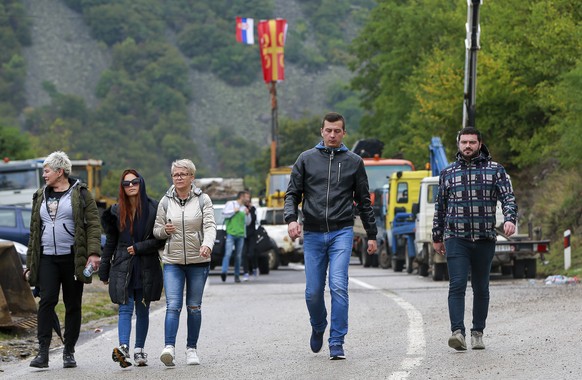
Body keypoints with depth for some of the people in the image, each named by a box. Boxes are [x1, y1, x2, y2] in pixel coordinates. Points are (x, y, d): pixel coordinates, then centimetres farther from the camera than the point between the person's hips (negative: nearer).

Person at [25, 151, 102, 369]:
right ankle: (43, 352, -17)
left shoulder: (80, 194, 2)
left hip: (73, 258, -3)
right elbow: (34, 231, 19)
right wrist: (30, 264, 16)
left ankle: (69, 352, 12)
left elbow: (93, 225, -4)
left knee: (73, 305, 3)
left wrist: (93, 253, -17)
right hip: (47, 258, 3)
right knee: (47, 300, -12)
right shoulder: (41, 196, 16)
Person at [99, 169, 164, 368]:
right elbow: (110, 241, 11)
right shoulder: (116, 210, 6)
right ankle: (123, 348, -27)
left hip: (147, 267, 0)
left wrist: (139, 248, -12)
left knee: (142, 311, 7)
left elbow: (161, 238, -2)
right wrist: (104, 271, 10)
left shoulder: (153, 208, 0)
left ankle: (139, 350, 14)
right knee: (125, 309, -12)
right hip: (123, 267, 0)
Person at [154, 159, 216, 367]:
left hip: (198, 261, 0)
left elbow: (210, 225, -11)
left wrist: (207, 244, -31)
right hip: (173, 261, 0)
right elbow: (156, 230, 14)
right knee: (173, 305, -13)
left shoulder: (203, 200, 0)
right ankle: (169, 347, -24)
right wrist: (164, 230, -11)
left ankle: (192, 348, 18)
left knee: (194, 306, 8)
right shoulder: (165, 202, 6)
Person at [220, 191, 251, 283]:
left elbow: (247, 223, 21)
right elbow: (224, 213, -5)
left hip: (240, 234, 5)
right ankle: (224, 272, -27)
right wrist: (234, 211, -3)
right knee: (228, 253, -18)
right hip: (230, 233, -5)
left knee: (238, 256, 4)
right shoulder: (230, 204, 6)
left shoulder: (244, 208, 19)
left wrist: (247, 214, 5)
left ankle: (237, 275, 9)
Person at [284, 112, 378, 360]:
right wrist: (291, 218, -12)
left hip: (342, 233, -1)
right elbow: (293, 193, 7)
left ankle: (337, 342, -10)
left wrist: (371, 234, 11)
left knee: (339, 287, -15)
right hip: (313, 234, 1)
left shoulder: (354, 162, 8)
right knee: (313, 292, 4)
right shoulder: (306, 159, 7)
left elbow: (364, 200, 13)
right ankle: (318, 328, 33)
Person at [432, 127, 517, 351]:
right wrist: (437, 237, 19)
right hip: (456, 238, 0)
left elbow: (508, 197, -1)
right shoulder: (448, 173, 11)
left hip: (484, 239, 0)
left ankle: (477, 333, 18)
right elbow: (440, 207, 18)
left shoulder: (495, 170, 6)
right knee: (457, 284, -14)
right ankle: (458, 332, -23)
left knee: (481, 288, 8)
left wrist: (510, 219, -20)